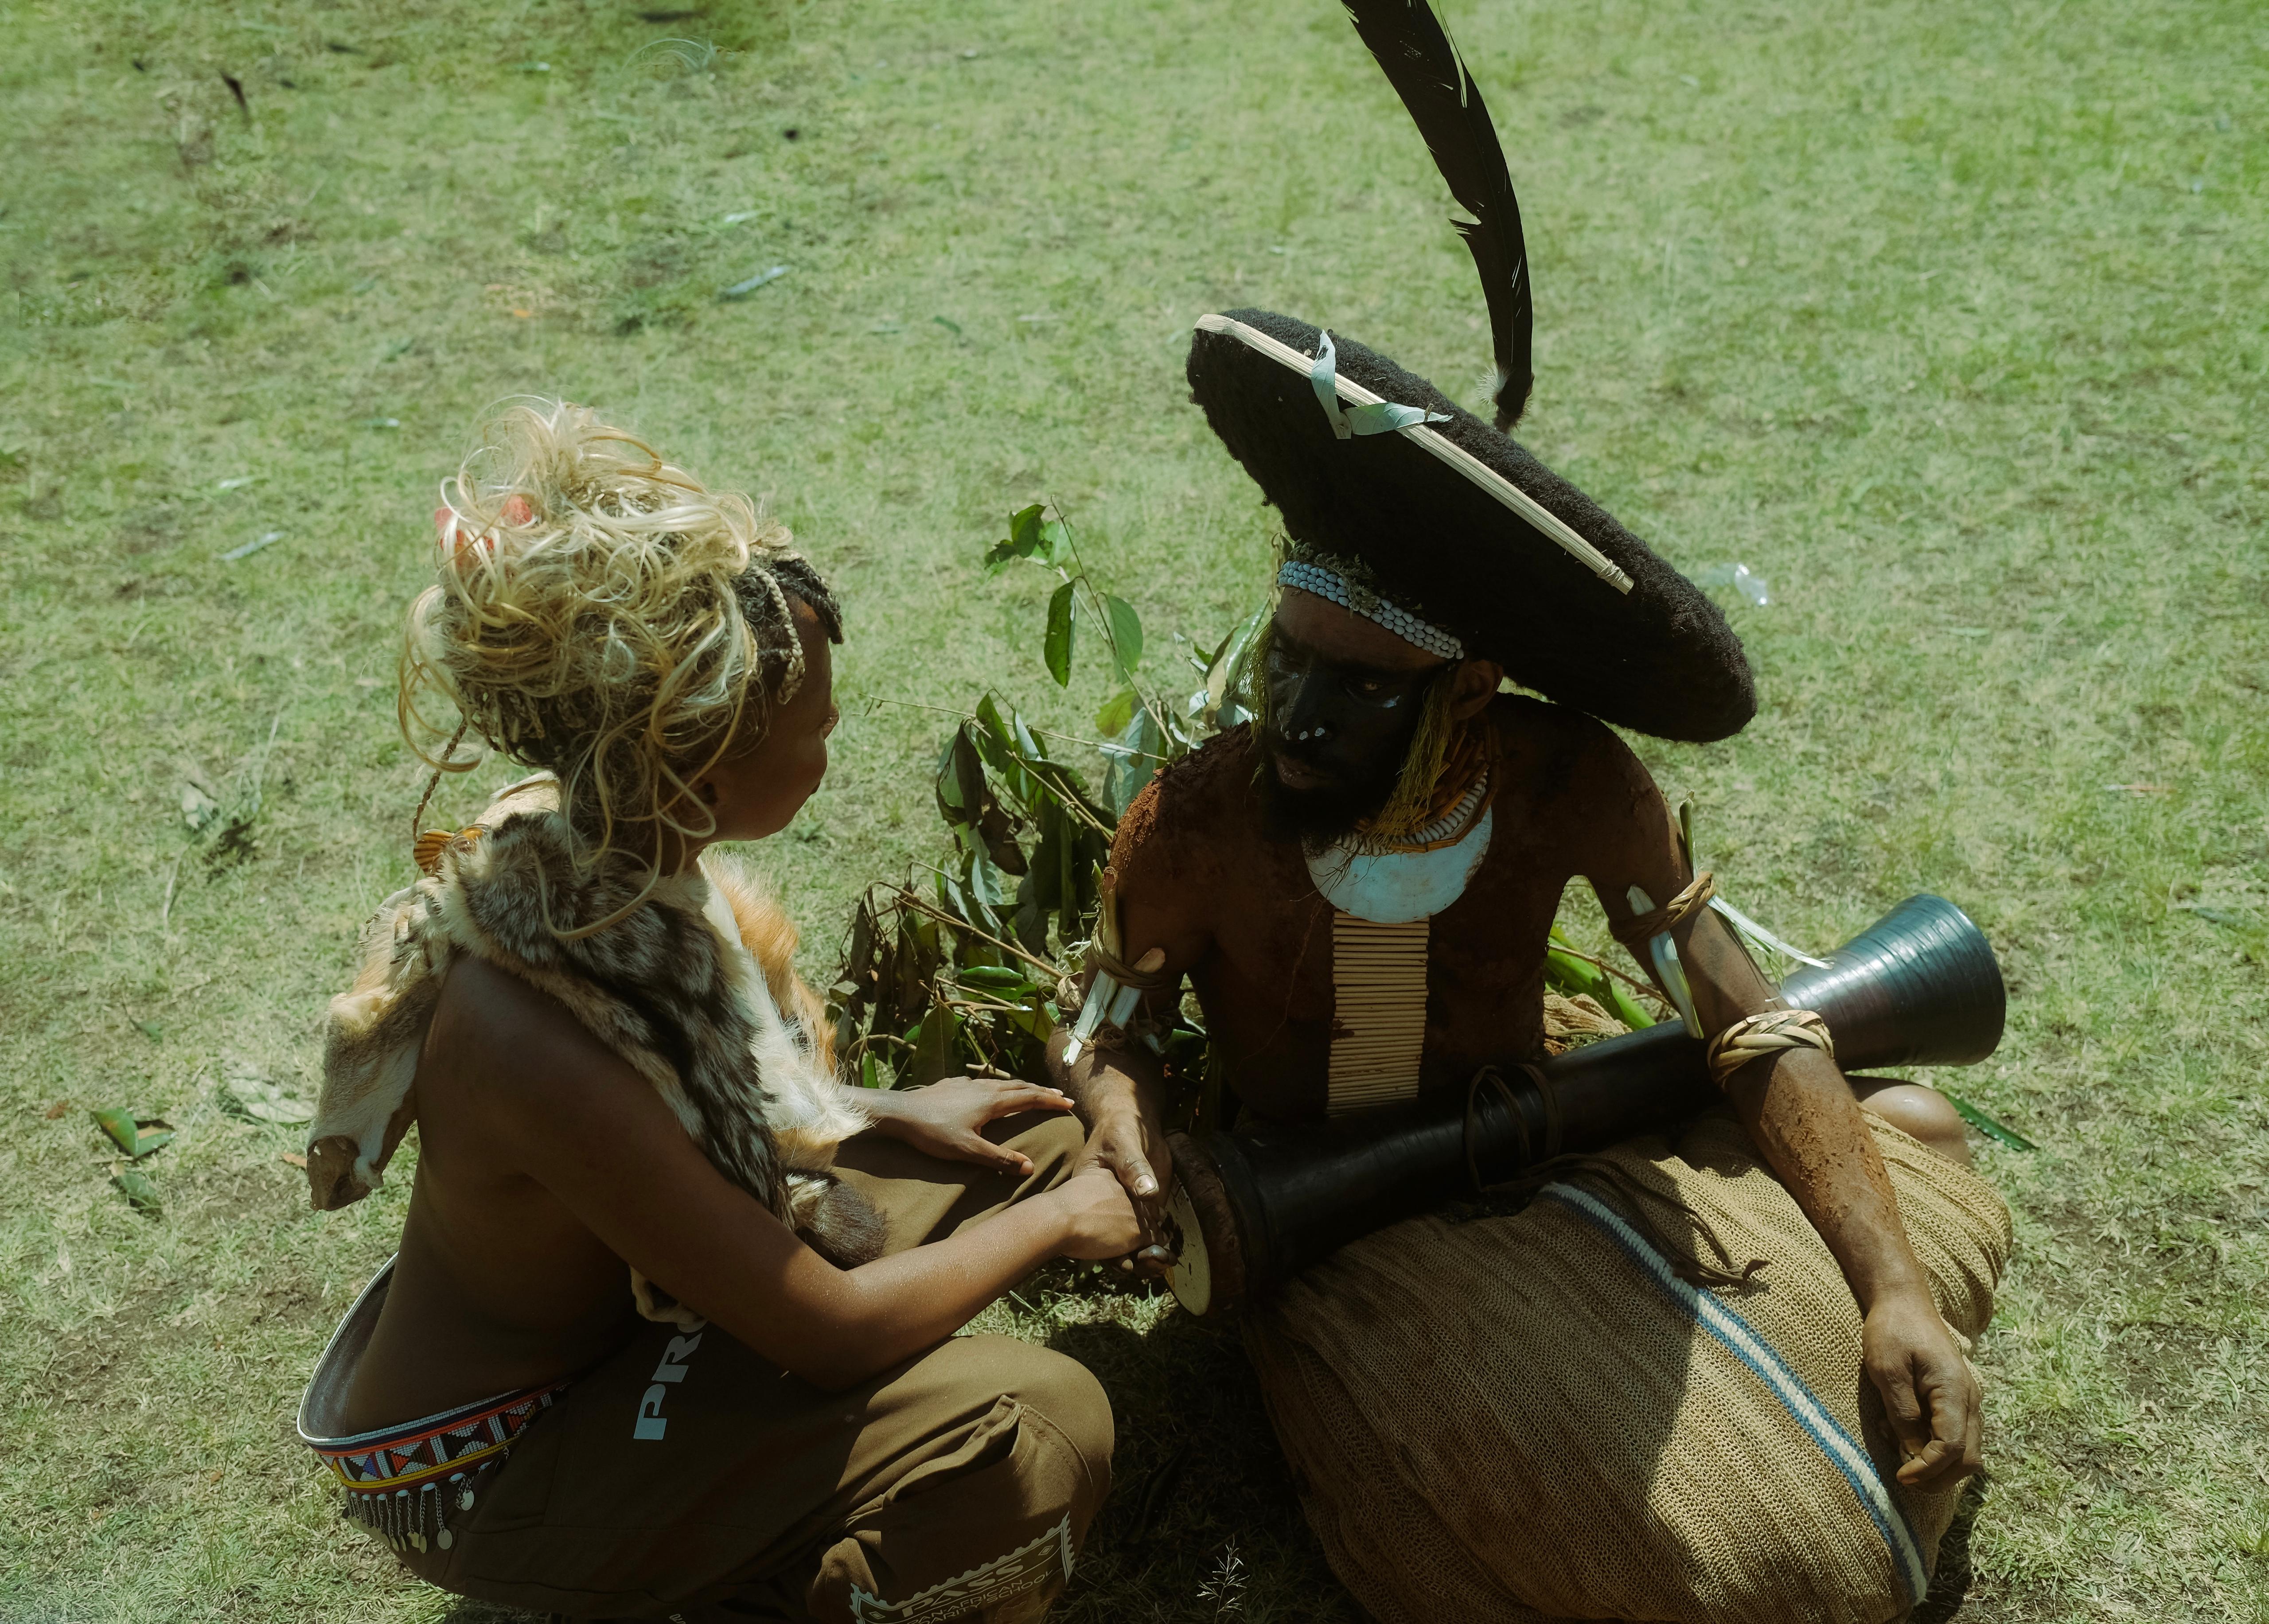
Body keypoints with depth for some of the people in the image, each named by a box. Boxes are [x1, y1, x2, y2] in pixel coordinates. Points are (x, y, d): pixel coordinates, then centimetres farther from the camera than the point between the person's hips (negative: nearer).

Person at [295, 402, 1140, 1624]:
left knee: (1041, 1146, 8)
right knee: (1037, 1432, -25)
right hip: (481, 1465, -9)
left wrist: (886, 1113, 7)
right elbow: (831, 1329, -26)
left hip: (613, 1289, 9)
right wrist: (1049, 1226, -12)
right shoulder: (534, 1047, -38)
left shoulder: (610, 854, -13)